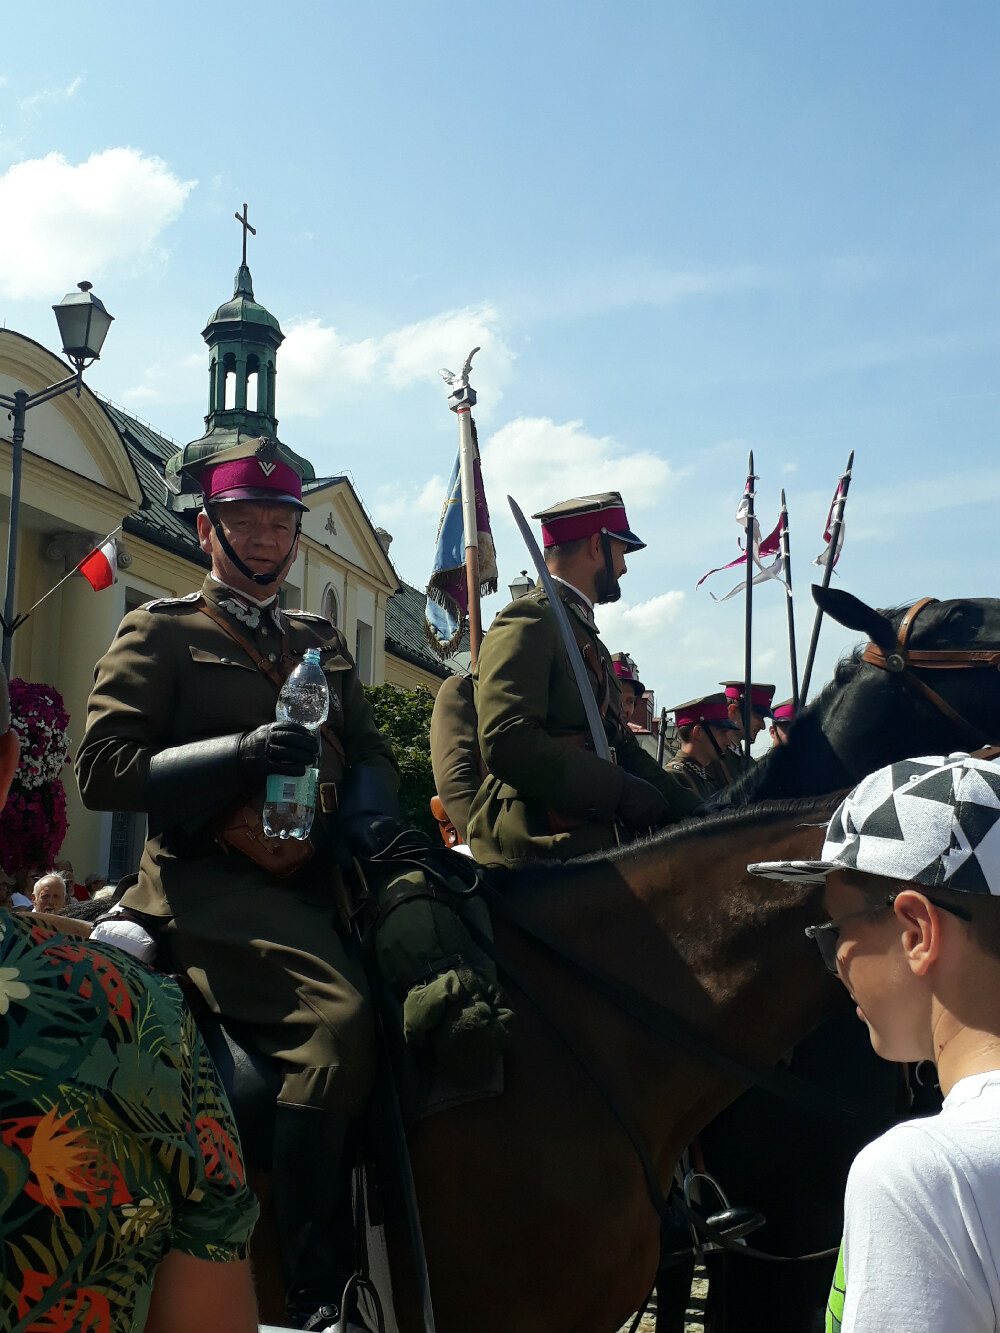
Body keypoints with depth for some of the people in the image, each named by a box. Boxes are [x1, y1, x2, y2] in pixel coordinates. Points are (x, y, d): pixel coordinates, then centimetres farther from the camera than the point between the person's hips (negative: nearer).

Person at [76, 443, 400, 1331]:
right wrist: (239, 752, -17)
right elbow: (103, 770, -4)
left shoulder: (322, 643, 24)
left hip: (318, 876, 7)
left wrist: (370, 816, 0)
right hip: (208, 880, -7)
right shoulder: (160, 633, 6)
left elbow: (370, 752, 24)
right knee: (338, 1017, -29)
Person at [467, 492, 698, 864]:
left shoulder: (586, 637, 25)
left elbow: (621, 746, 26)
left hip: (593, 840, 9)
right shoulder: (528, 621, -7)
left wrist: (695, 814, 14)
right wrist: (622, 791, -18)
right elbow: (507, 742, -21)